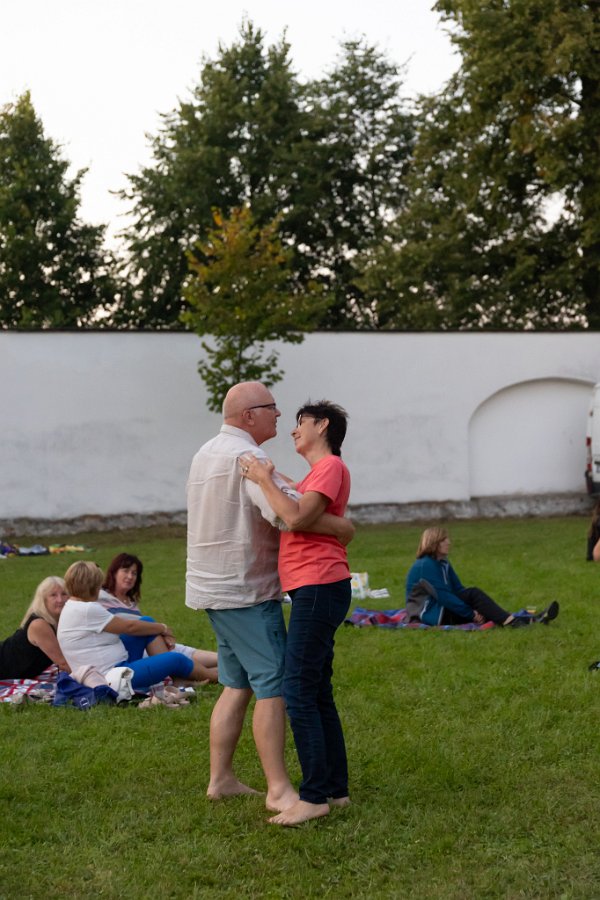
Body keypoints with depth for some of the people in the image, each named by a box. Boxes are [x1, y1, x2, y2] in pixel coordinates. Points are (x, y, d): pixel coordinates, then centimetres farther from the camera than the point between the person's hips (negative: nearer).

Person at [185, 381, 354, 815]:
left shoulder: (208, 452, 15)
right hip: (245, 590, -10)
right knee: (274, 686, -7)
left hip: (216, 585, 10)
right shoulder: (247, 457, -17)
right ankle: (278, 790, -5)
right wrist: (338, 525, -19)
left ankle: (221, 778, 18)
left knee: (237, 684, 15)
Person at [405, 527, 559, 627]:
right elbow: (443, 596, -22)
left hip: (443, 610, 8)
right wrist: (471, 614, -18)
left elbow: (458, 590, 7)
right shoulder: (426, 565, -17)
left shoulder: (443, 563, 12)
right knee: (473, 594, -23)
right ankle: (510, 622, -31)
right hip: (429, 615, -8)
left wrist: (473, 611, -10)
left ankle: (528, 621, -23)